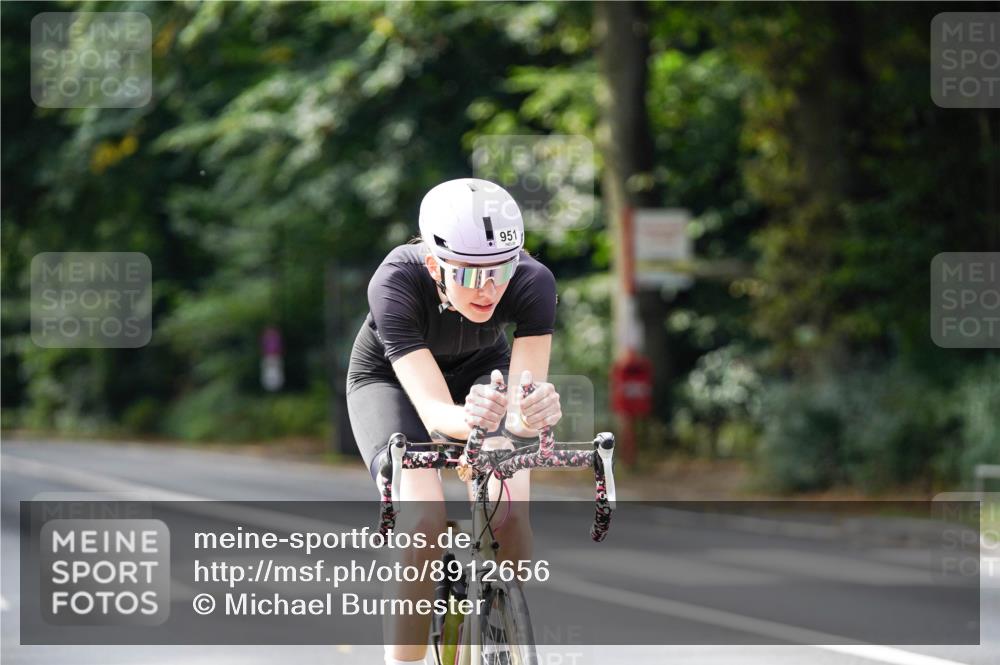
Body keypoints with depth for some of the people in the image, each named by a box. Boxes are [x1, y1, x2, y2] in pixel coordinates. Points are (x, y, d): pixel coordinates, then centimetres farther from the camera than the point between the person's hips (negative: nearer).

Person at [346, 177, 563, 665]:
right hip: (390, 379, -2)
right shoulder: (396, 283, -38)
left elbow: (527, 392, -38)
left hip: (481, 370, 2)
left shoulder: (533, 282, -32)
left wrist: (529, 416, -61)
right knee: (424, 521, -28)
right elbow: (433, 409, -45)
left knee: (510, 512, -23)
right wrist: (469, 420, -68)